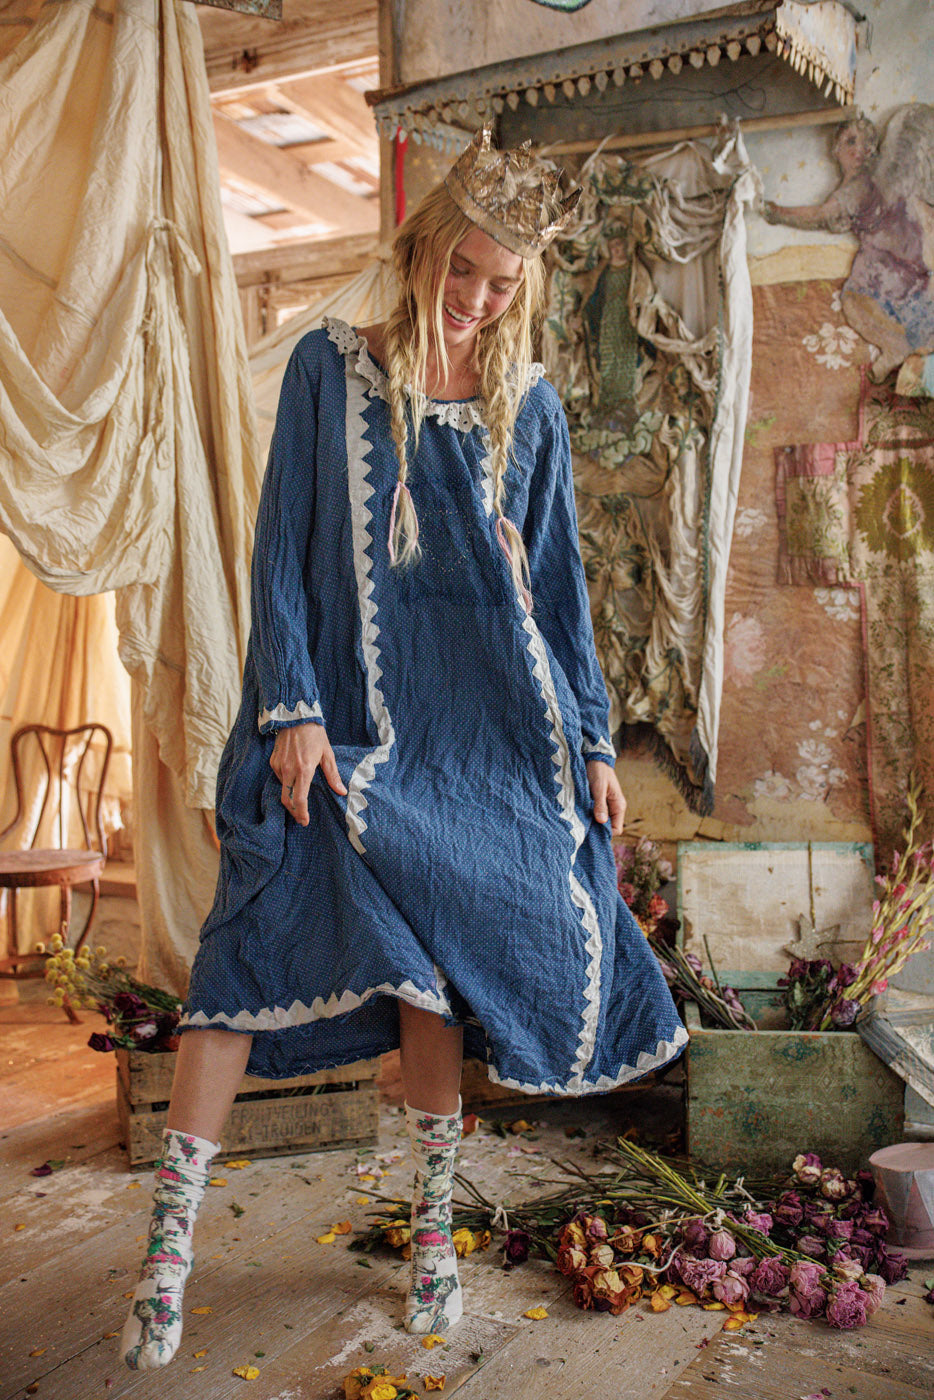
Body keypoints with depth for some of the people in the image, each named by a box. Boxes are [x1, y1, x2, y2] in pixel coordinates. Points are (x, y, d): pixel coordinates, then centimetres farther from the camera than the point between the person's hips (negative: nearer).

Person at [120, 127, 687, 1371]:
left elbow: (558, 582, 12)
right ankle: (169, 1241, -1)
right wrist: (290, 707, -10)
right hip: (349, 715, -1)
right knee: (264, 936, -11)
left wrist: (592, 740, 8)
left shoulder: (529, 407, 10)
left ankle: (433, 1224, 20)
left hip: (486, 726, 2)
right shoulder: (330, 368, 5)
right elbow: (283, 547, 0)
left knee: (433, 960, 3)